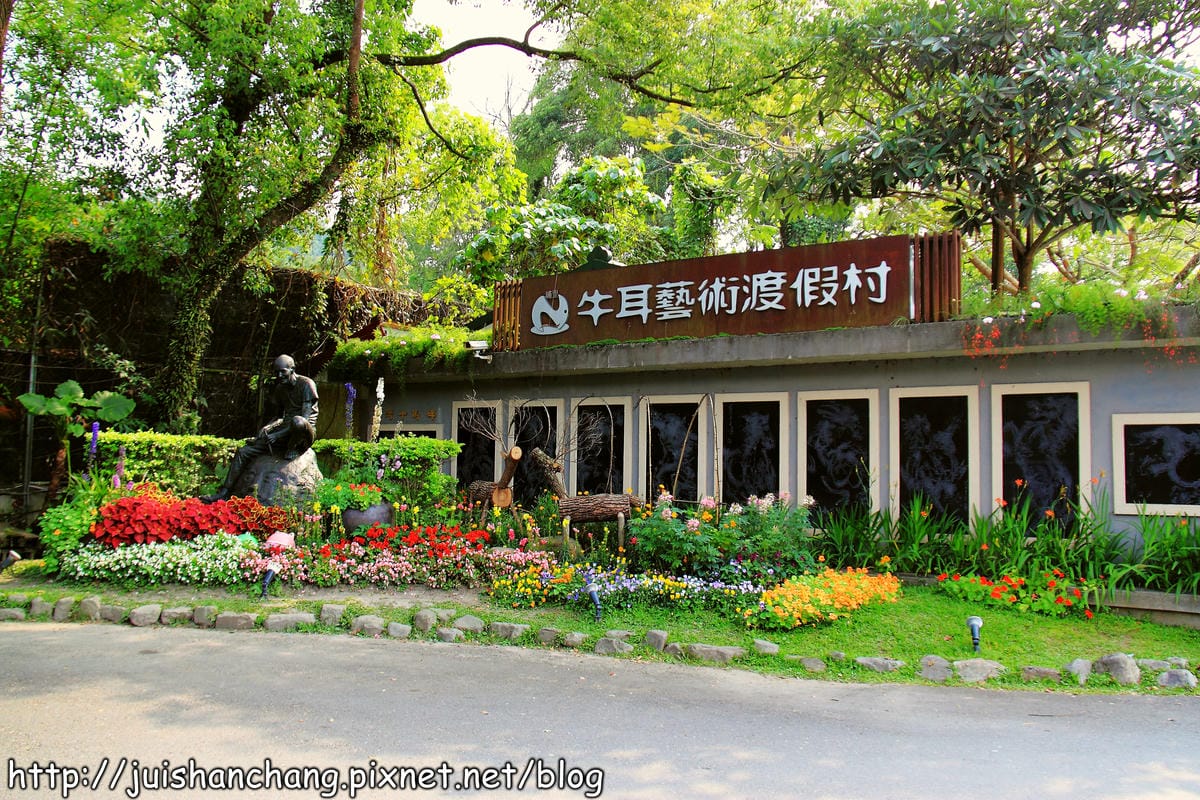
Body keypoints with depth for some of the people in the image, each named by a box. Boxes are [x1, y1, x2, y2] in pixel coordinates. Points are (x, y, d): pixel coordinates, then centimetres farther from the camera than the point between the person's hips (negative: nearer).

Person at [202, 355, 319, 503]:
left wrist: (278, 435, -21)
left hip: (305, 433, -7)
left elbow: (306, 417, -19)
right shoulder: (279, 389, 14)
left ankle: (292, 450, -14)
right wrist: (267, 427, -1)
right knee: (244, 451, -8)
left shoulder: (306, 384, -10)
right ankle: (225, 493, -8)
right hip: (285, 431, 7)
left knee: (298, 421, -44)